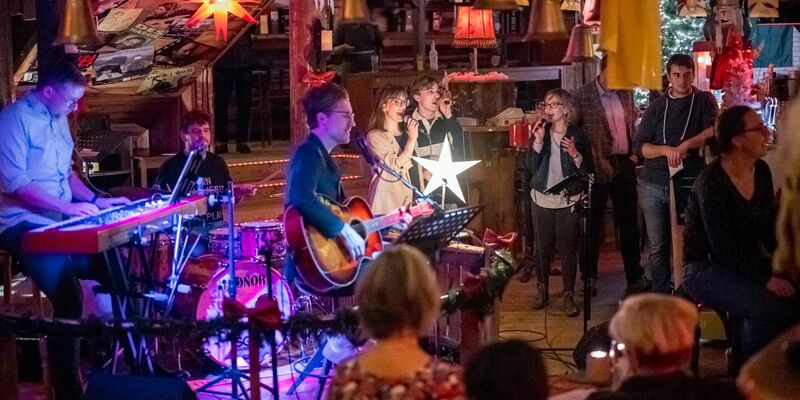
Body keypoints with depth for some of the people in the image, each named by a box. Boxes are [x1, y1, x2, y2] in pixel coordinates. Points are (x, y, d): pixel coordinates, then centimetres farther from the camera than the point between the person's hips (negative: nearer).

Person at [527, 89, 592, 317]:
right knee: (543, 246, 7)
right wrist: (538, 142, -16)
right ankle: (541, 289, 22)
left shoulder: (577, 135, -3)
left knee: (568, 247, -2)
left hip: (569, 201, -2)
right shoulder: (541, 132, 3)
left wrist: (576, 155, -20)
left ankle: (569, 295, 6)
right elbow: (531, 167, -5)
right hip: (542, 199, 2)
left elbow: (588, 170, -3)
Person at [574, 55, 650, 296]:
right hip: (597, 166, -5)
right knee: (593, 222, 6)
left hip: (624, 164, 5)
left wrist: (635, 152, 8)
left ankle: (634, 274, 19)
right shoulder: (583, 96, -8)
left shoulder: (625, 94, 8)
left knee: (629, 221, 10)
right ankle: (590, 276, 16)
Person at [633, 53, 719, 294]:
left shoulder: (704, 100, 4)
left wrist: (685, 145, -28)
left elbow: (713, 130, -14)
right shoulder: (656, 107, 10)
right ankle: (660, 296, 12)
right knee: (657, 246, 5)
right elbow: (638, 147, 4)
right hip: (653, 185, 2)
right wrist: (666, 150, -14)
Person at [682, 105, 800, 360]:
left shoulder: (761, 172, 3)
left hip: (748, 263, 7)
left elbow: (771, 229, 8)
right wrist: (765, 278, -28)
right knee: (767, 308, -30)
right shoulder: (712, 182, -21)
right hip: (707, 269, -7)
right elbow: (723, 247, -25)